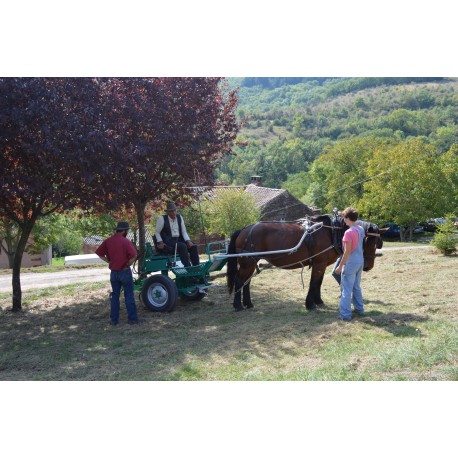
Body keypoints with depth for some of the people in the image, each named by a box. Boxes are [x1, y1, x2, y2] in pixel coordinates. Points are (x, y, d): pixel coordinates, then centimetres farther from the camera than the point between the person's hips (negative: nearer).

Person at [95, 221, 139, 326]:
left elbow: (99, 253, 6)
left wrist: (108, 261, 3)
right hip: (125, 272, -4)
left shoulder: (108, 241, 1)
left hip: (113, 272, 5)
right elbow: (134, 255, -24)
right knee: (129, 296, 5)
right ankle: (132, 318, 8)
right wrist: (128, 264, -8)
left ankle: (114, 319, 16)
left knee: (115, 296, 14)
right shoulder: (125, 241, -15)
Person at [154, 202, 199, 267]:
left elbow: (184, 232, 11)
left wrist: (188, 241, -6)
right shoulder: (162, 219, -3)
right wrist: (160, 242, -12)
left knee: (193, 247, -15)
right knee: (183, 246, -33)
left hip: (179, 240, 6)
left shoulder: (179, 218, 11)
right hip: (168, 243, -6)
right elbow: (157, 232, 3)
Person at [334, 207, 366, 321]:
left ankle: (345, 314, 1)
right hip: (360, 261, 8)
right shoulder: (361, 229, 2)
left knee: (346, 289, -1)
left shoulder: (349, 232, -21)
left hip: (351, 263, -8)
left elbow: (347, 252, -22)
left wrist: (340, 266, -15)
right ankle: (359, 308, 31)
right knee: (356, 287, 22)